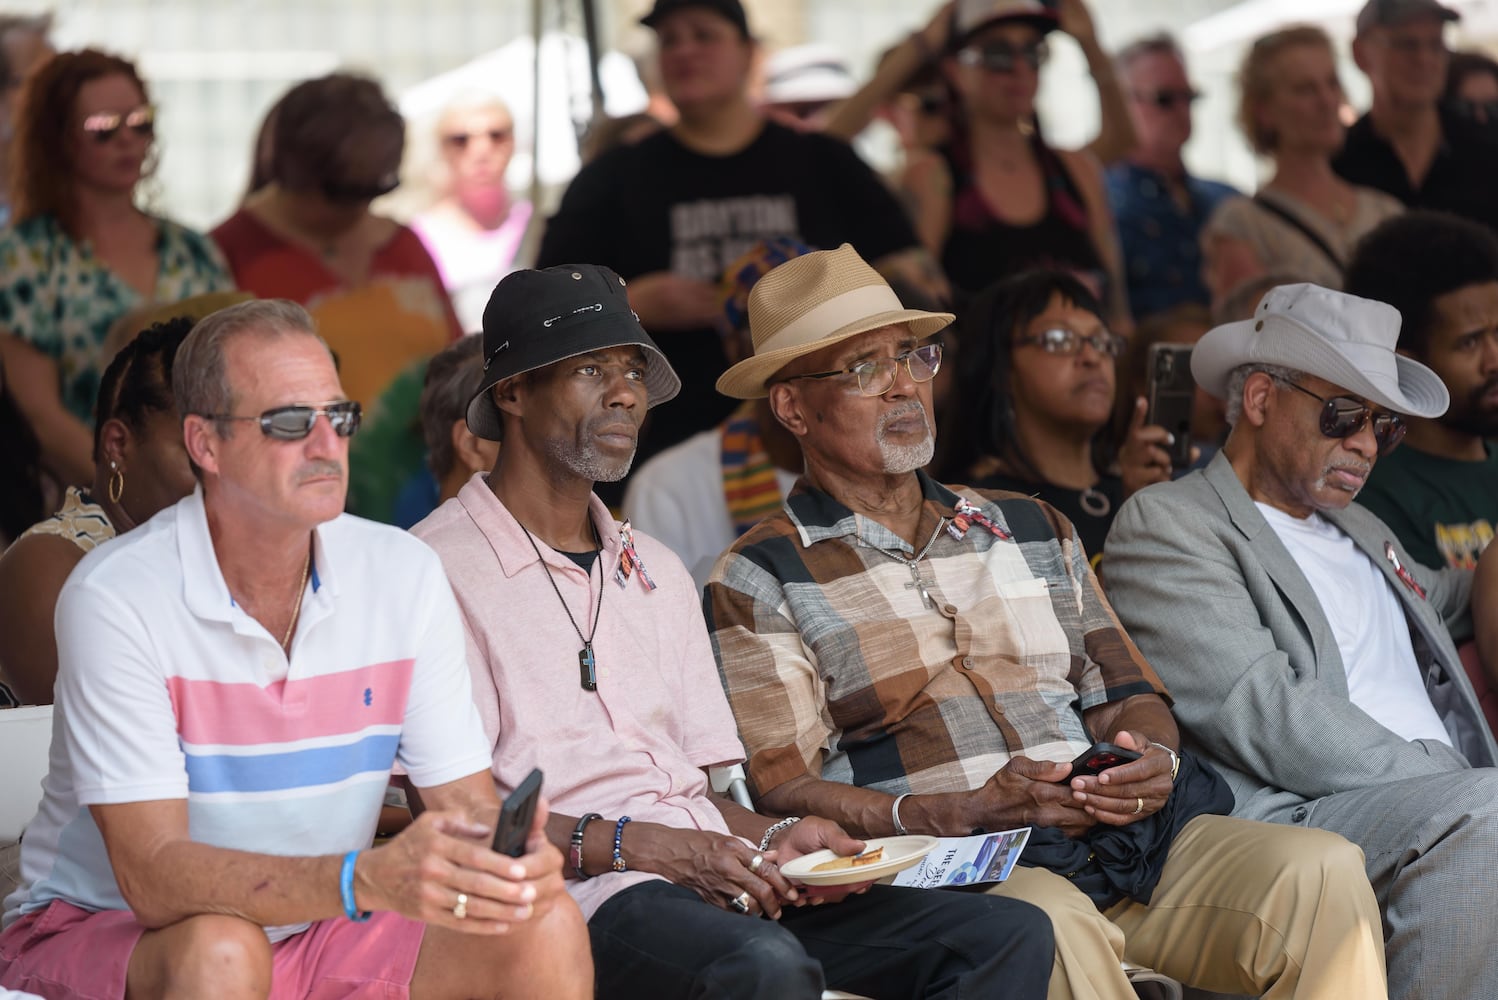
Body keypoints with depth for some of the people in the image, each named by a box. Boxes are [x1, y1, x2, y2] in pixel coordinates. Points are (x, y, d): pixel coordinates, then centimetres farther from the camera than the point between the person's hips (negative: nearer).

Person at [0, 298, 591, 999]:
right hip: (101, 930, -4)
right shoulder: (116, 597, -19)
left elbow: (469, 805, -2)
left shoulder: (404, 576, -2)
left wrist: (513, 856, -29)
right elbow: (153, 875, -27)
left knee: (547, 928, -18)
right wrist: (367, 880, -41)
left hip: (320, 931, 4)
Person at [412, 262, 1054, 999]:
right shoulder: (440, 568, 2)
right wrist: (626, 844, -18)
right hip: (576, 895, -8)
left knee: (1012, 935, -13)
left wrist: (773, 841, 2)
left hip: (727, 885, 8)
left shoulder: (655, 571, 27)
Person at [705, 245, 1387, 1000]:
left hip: (1128, 843, 5)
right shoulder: (758, 583, 8)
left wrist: (1153, 759, -3)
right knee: (1047, 926, -41)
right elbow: (786, 795, -2)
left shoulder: (1033, 530, 26)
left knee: (1324, 871, -23)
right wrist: (963, 812, -17)